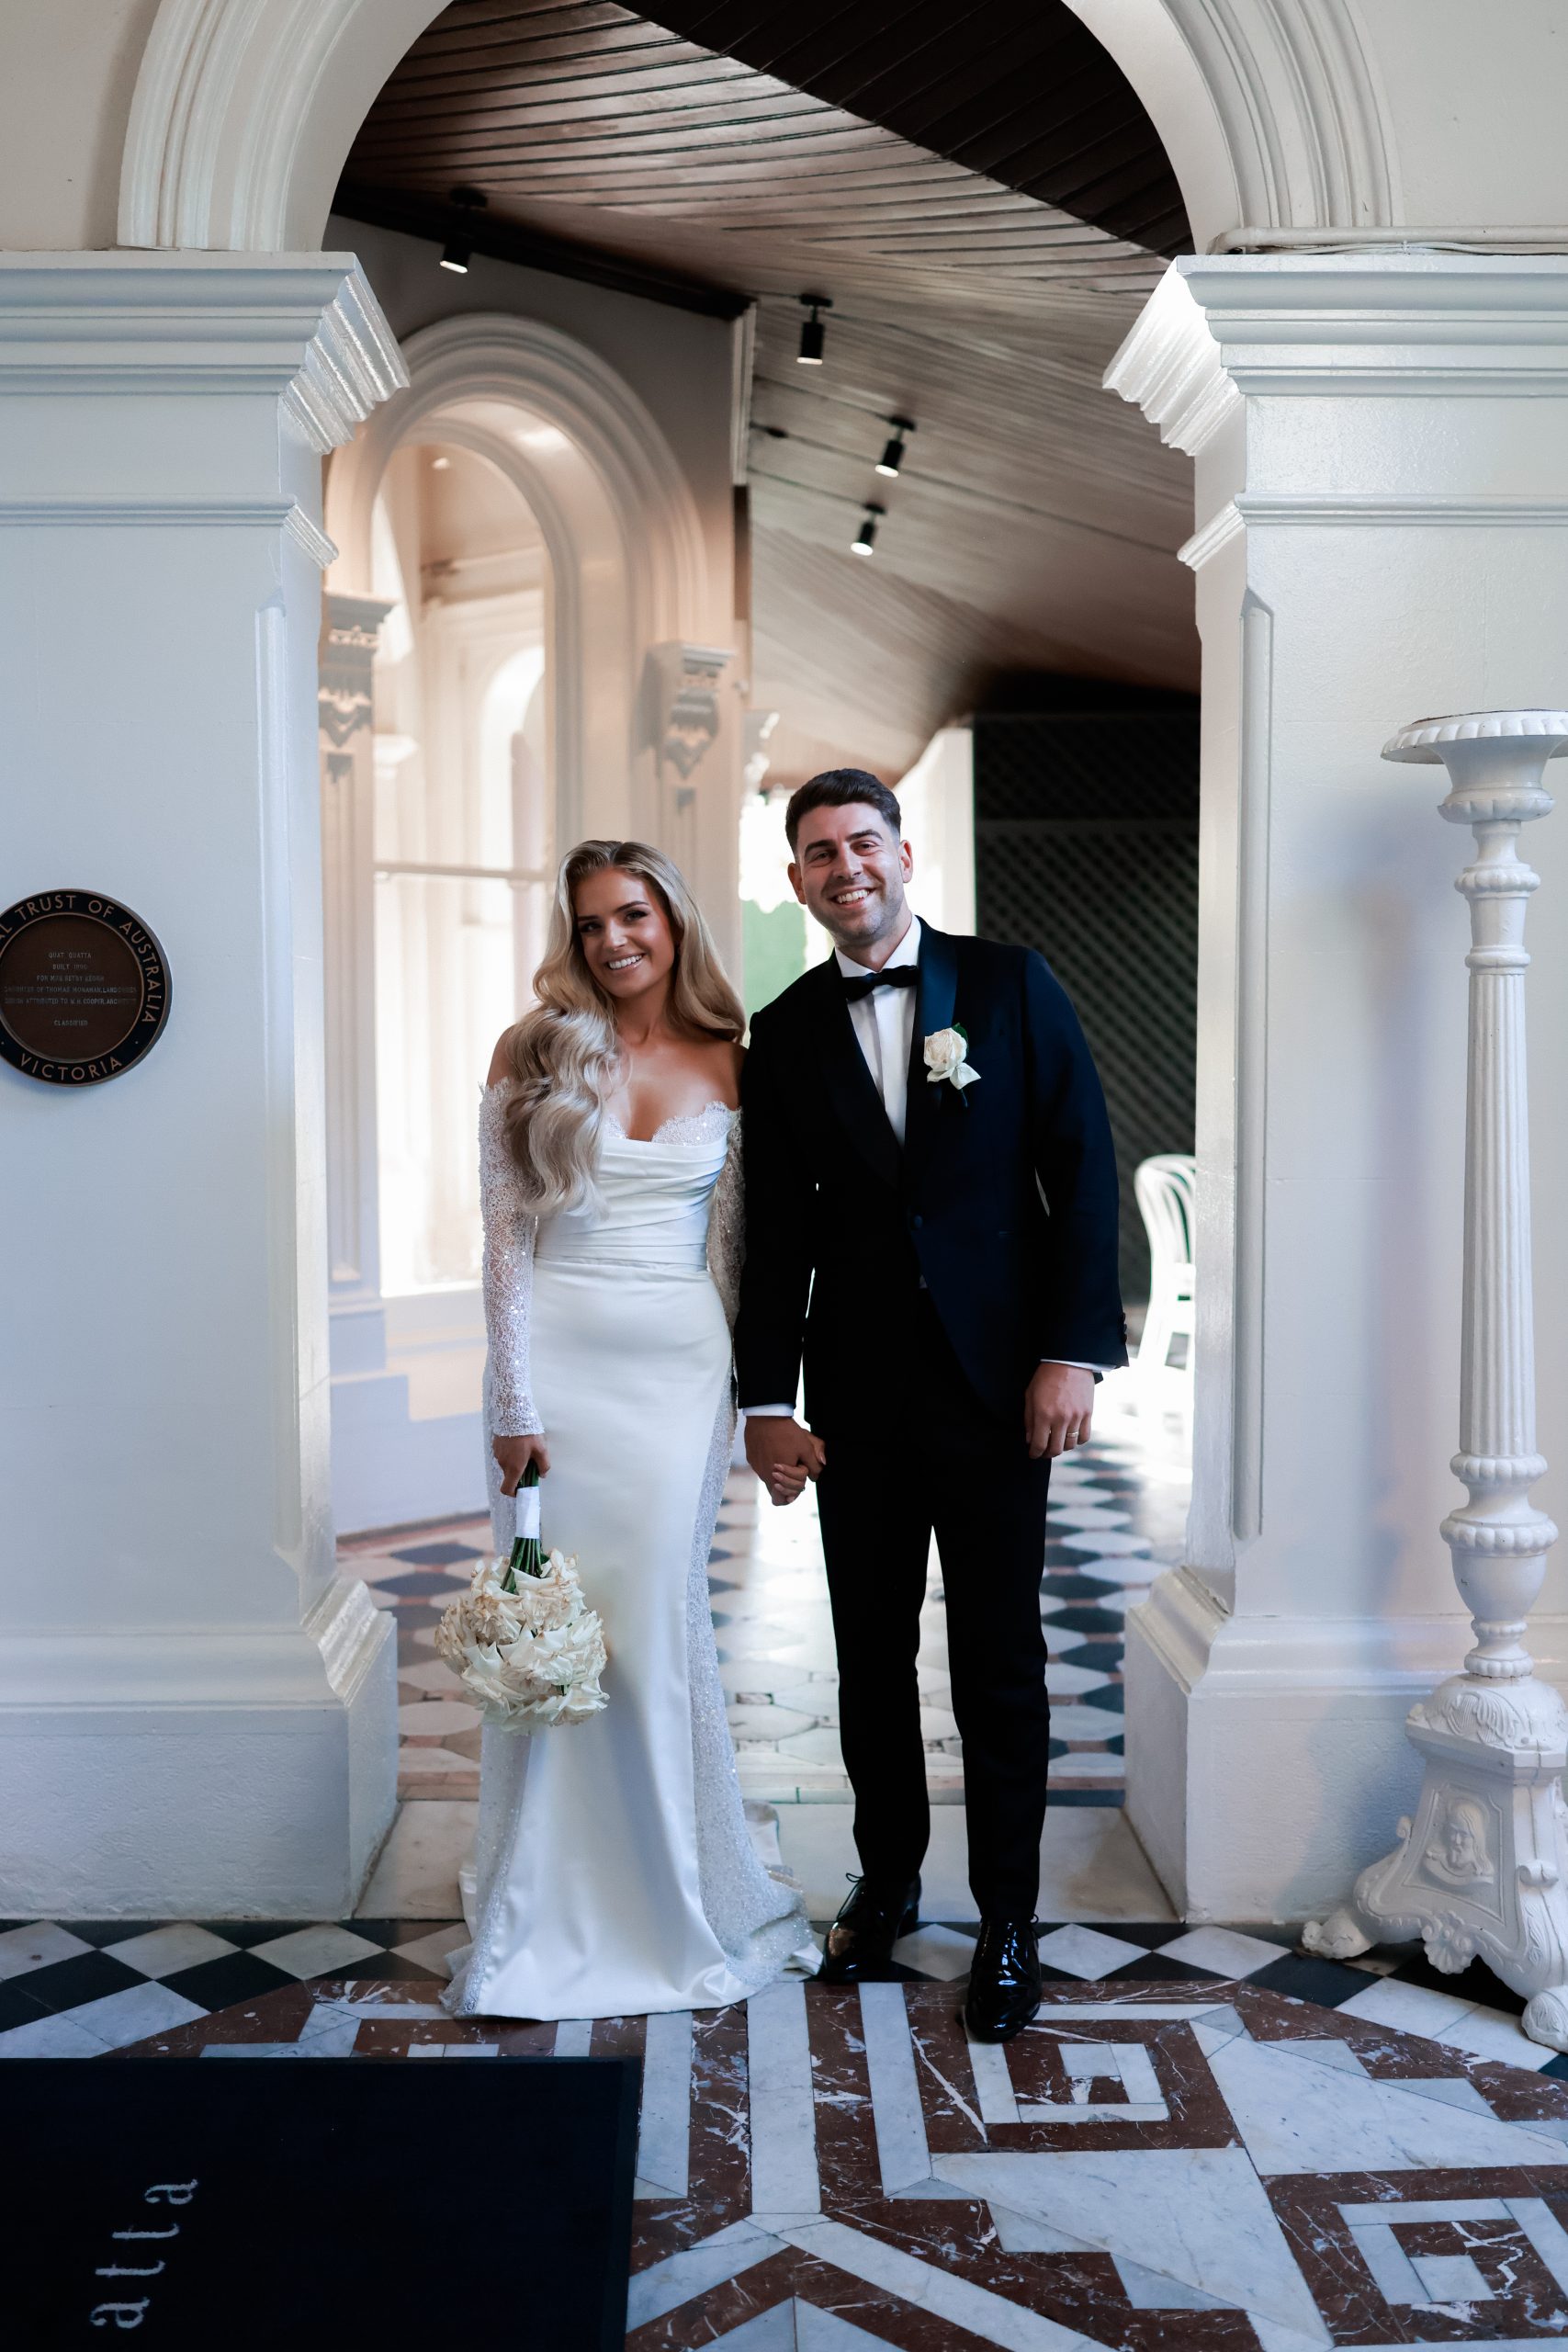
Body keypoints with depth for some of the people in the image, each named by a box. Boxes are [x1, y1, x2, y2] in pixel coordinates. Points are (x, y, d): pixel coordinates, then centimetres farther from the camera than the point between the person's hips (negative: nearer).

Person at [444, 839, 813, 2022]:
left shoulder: (728, 1066, 6)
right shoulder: (533, 1054, 3)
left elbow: (728, 1246, 10)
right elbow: (507, 1237, -1)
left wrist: (735, 1390, 8)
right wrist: (516, 1404, -7)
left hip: (679, 1366, 1)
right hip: (558, 1357, 0)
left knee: (661, 1625, 2)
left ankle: (682, 1902, 22)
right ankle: (544, 1922, 16)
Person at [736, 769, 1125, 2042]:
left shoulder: (1012, 985, 0)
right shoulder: (785, 1033, 6)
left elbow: (1084, 1171, -3)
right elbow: (776, 1231, 7)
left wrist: (1075, 1350, -10)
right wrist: (768, 1399, 3)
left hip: (996, 1378, -2)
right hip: (857, 1390, 2)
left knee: (999, 1662, 5)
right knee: (872, 1653, 12)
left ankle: (1009, 1921, 20)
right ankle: (888, 1880, 30)